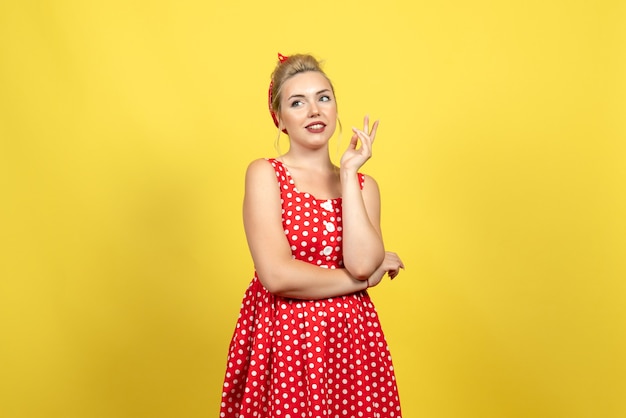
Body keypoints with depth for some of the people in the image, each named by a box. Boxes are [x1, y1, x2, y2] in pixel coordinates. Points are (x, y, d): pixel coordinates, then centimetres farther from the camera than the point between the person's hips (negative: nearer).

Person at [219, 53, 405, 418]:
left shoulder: (364, 185, 7)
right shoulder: (264, 173, -4)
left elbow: (361, 262, -12)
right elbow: (277, 276, -16)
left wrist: (348, 173, -8)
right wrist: (363, 278, -6)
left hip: (350, 337, 4)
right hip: (282, 337, -3)